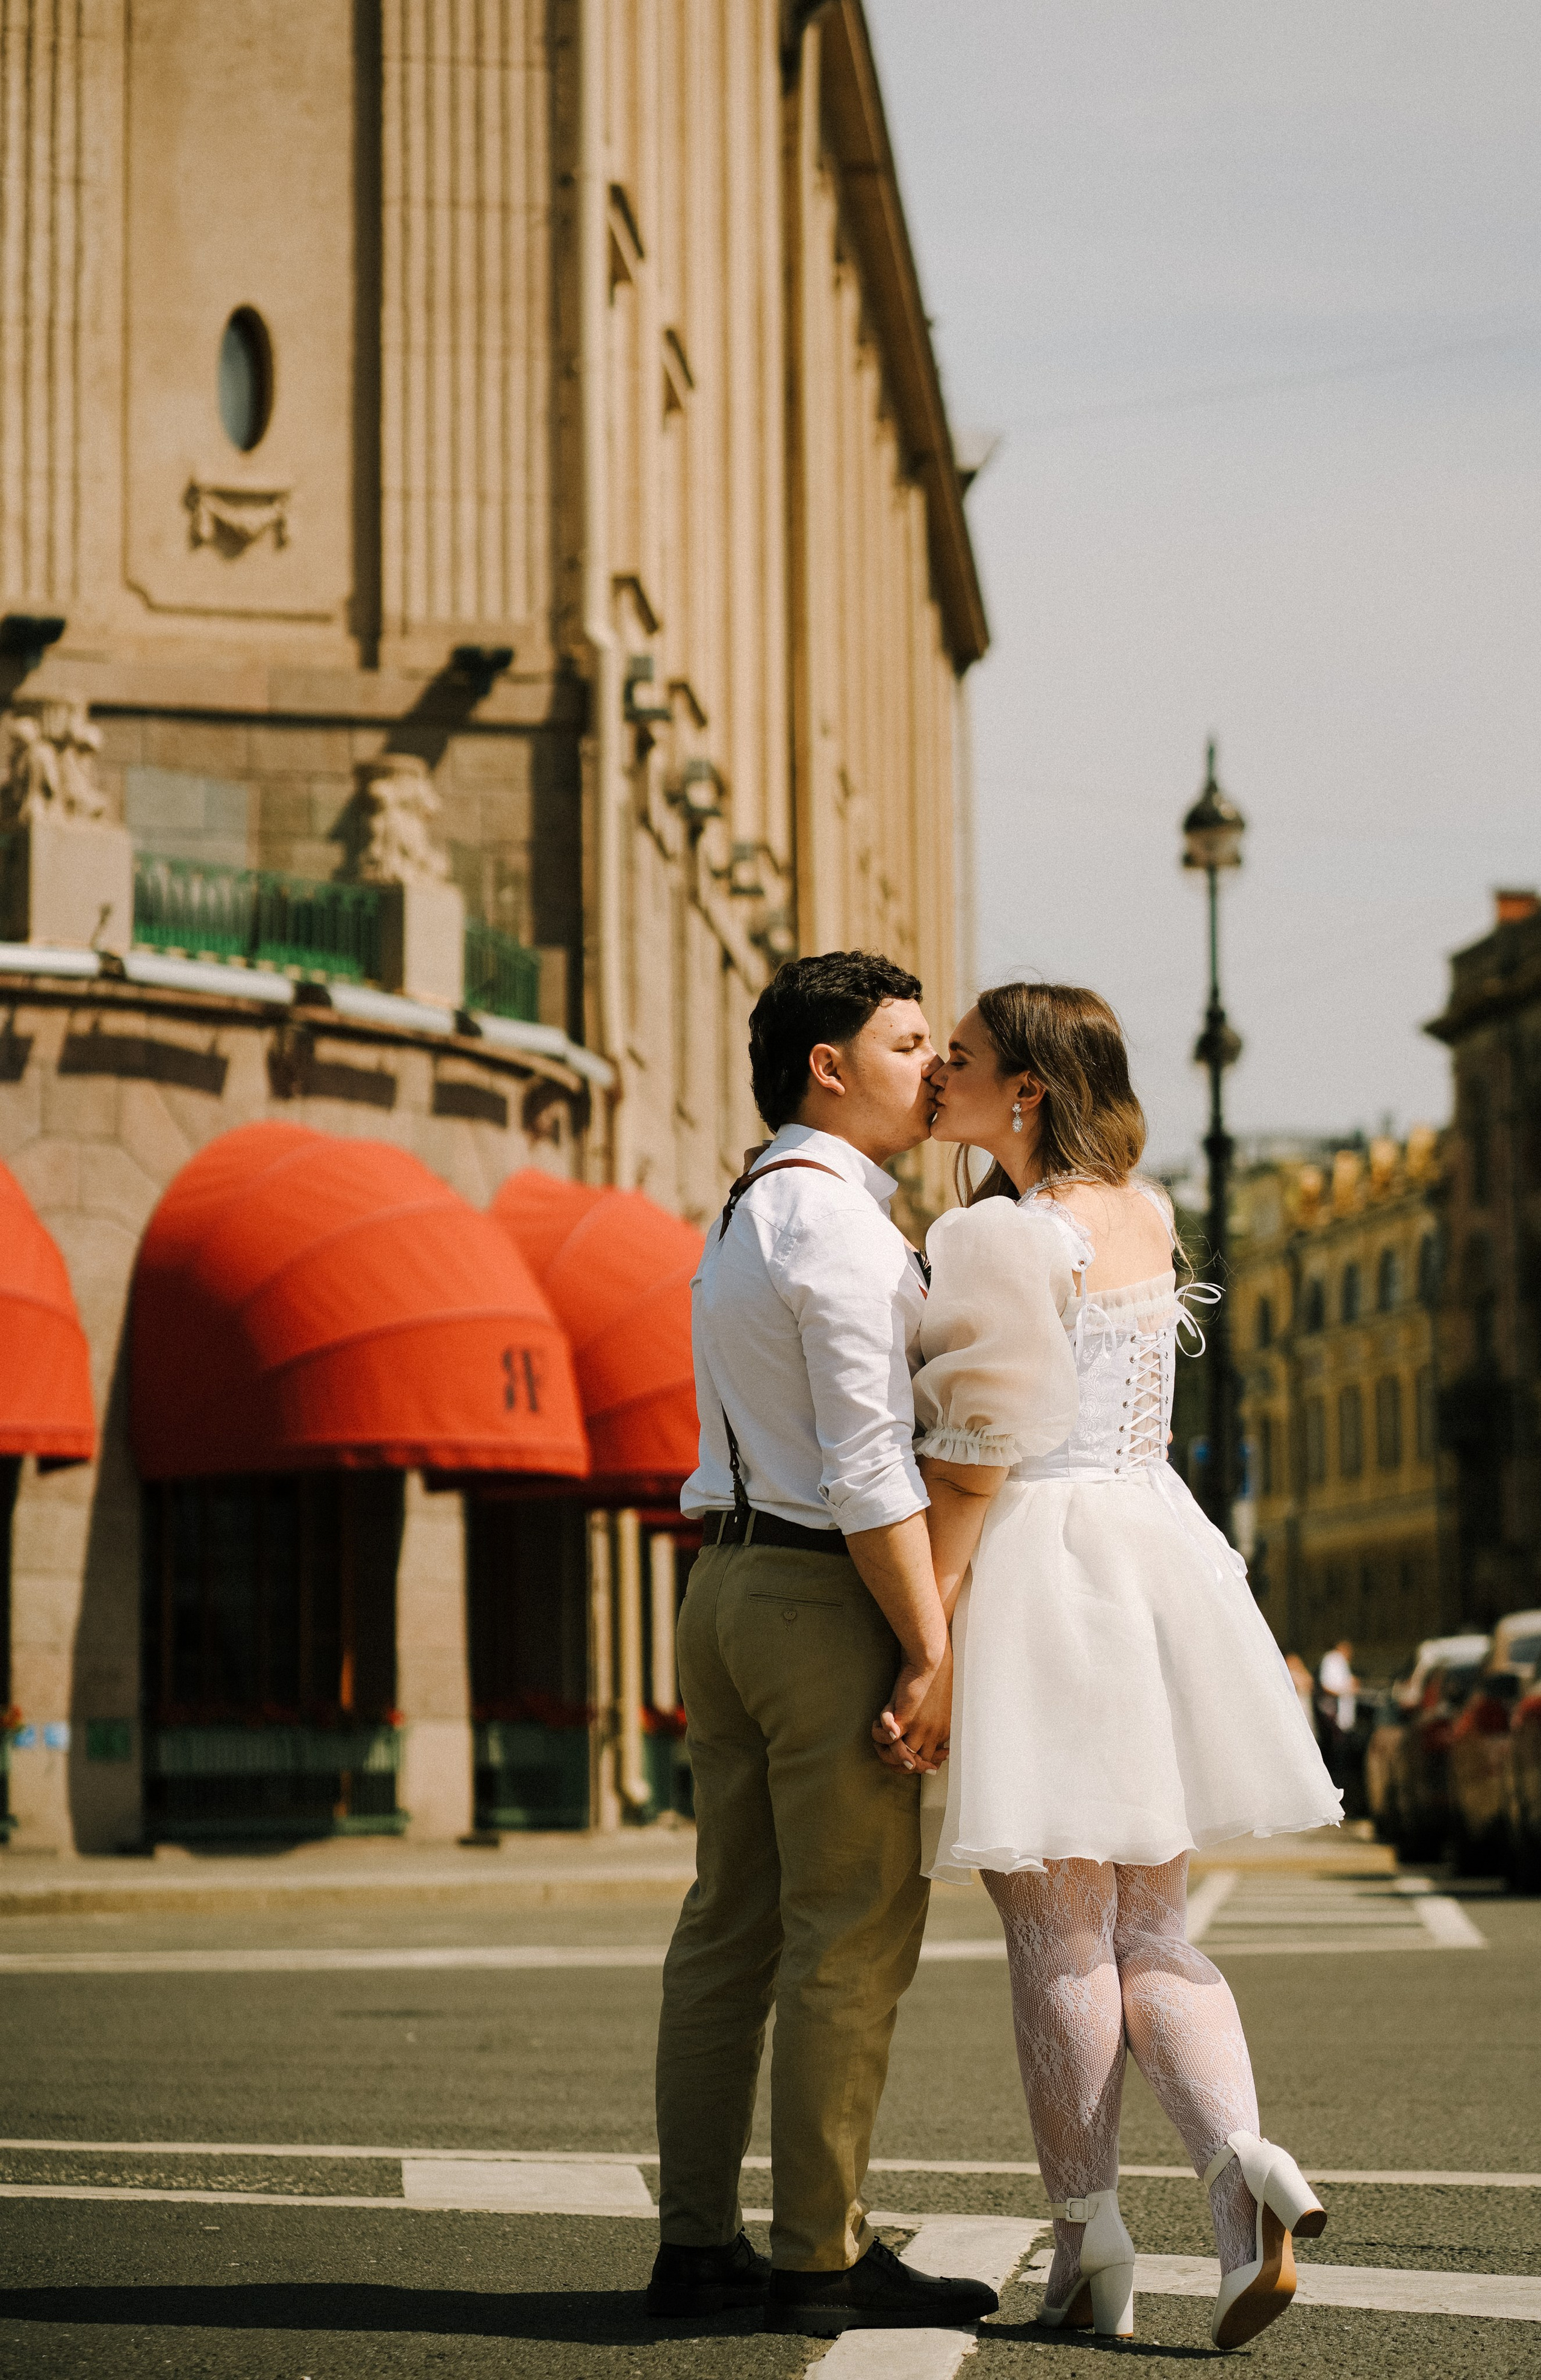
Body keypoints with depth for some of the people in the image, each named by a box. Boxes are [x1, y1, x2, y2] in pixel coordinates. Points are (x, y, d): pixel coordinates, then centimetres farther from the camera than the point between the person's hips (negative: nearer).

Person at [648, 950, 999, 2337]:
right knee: (853, 1935, -5)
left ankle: (698, 2241, 14)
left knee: (731, 1923, 10)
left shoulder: (744, 1218, 19)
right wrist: (932, 1646, -19)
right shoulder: (839, 1222, -13)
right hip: (831, 1596, -10)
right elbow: (866, 1462, -19)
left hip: (730, 1582, 10)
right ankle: (821, 2258, -1)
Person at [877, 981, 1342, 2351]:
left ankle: (1092, 2254, 7)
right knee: (1150, 1931, 11)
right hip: (1156, 1557, 7)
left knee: (1058, 1944, 1)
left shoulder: (1002, 1239, -12)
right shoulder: (1144, 1215, 13)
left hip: (1036, 1572, -7)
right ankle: (1245, 2165, -13)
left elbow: (974, 1461, -16)